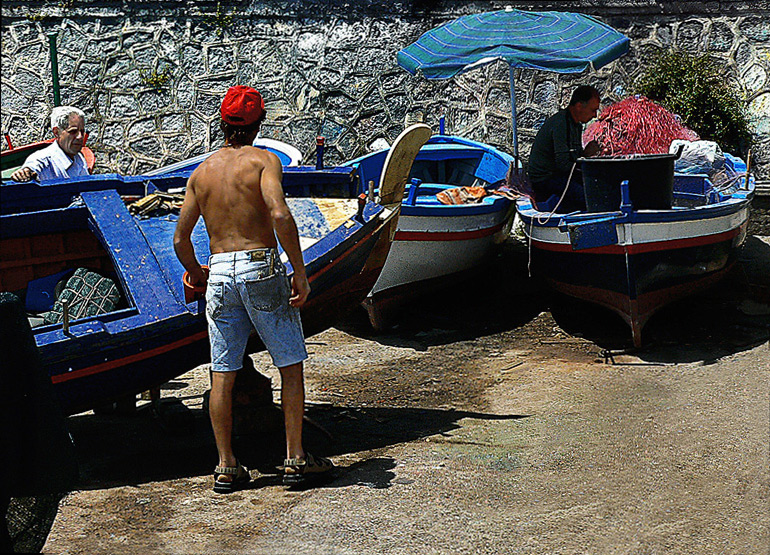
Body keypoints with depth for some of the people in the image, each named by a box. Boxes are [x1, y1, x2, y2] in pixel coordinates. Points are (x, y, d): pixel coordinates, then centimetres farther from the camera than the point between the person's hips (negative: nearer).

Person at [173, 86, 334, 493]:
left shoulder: (201, 172, 13)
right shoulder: (262, 160, -2)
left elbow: (180, 238, 12)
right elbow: (280, 215, -19)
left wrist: (196, 274, 30)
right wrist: (300, 273, -14)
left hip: (219, 274, 5)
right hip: (260, 268, -4)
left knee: (222, 375, 7)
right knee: (291, 366, 7)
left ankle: (226, 467, 12)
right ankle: (295, 458, 9)